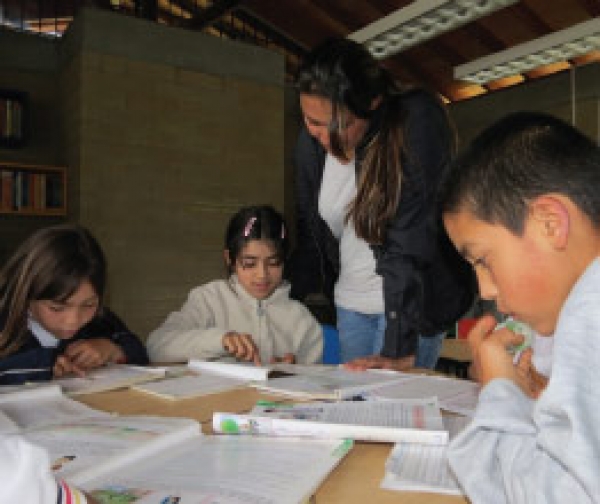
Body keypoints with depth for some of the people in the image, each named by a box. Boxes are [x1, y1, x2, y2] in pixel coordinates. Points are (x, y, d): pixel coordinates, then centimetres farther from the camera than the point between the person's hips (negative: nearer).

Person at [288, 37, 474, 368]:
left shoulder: (418, 122, -20)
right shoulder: (310, 143, -3)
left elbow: (414, 243, -25)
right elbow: (308, 236, 7)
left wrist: (400, 350, -26)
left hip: (413, 301, -5)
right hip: (349, 303, 6)